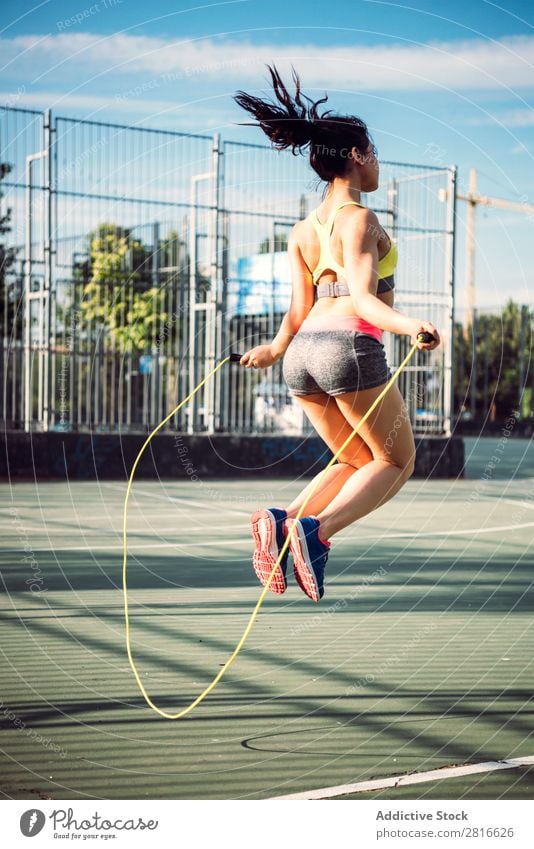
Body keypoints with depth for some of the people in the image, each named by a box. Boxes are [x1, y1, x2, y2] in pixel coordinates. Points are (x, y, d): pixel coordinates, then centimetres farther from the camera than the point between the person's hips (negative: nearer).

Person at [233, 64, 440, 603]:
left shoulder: (302, 231, 14)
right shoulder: (359, 219, -8)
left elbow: (301, 306, 12)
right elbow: (362, 299, -19)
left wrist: (276, 349, 27)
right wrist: (409, 326, -33)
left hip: (302, 355, 8)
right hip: (350, 348, -8)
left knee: (358, 463, 20)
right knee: (397, 462, 7)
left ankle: (283, 518, -4)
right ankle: (316, 529, -16)